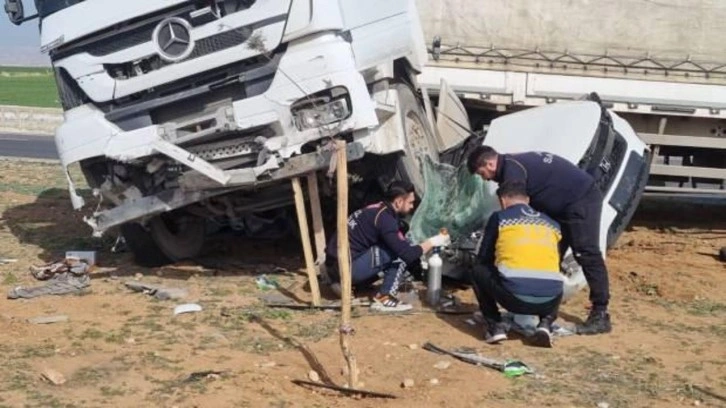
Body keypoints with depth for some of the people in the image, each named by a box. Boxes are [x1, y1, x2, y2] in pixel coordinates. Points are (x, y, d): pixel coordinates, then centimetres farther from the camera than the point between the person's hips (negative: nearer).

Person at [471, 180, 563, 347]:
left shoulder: (499, 217, 14)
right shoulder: (551, 224, 25)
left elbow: (484, 259, 22)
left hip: (514, 296, -3)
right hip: (549, 300, 3)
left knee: (478, 272, 26)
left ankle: (495, 326, 13)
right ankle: (545, 323, 12)